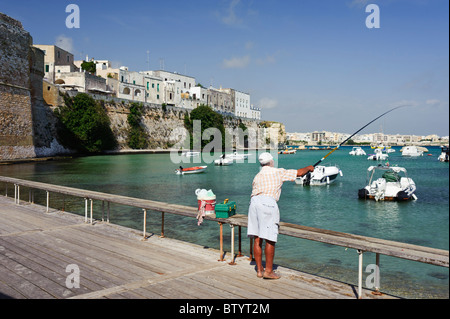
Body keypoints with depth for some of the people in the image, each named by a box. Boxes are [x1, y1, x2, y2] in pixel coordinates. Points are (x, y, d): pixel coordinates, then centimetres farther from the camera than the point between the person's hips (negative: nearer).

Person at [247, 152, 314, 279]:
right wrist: (309, 168, 37)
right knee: (270, 240, 0)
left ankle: (259, 270, 16)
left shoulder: (257, 176, 24)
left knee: (257, 239, 9)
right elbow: (299, 173, 18)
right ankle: (268, 271, 5)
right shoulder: (279, 172, 11)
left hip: (254, 202, 6)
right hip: (268, 203, -6)